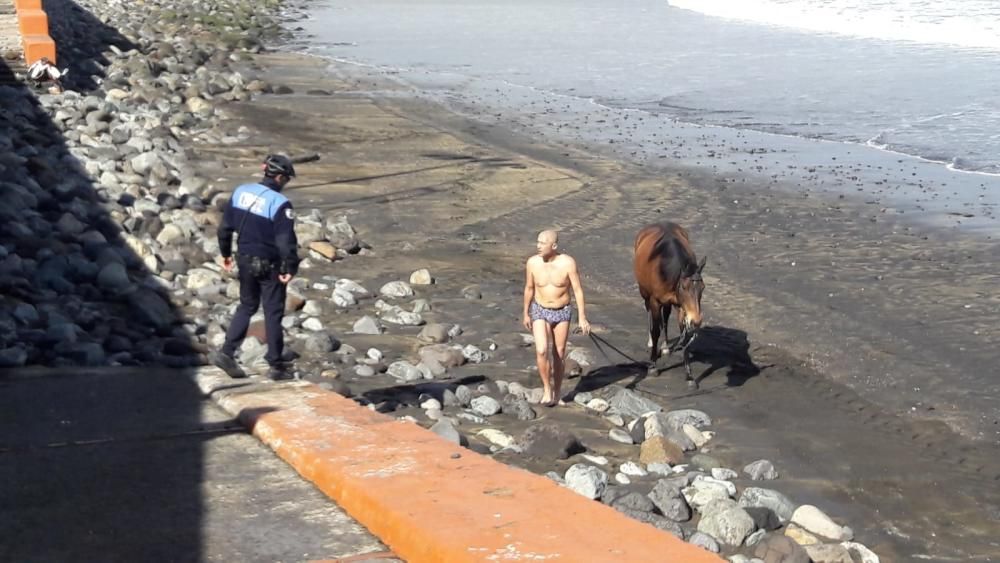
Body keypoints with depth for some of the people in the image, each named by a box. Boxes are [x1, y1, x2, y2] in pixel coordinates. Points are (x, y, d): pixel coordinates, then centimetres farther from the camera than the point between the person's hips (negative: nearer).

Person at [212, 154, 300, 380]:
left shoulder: (241, 192, 0)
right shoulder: (279, 203, -20)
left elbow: (225, 226, 7)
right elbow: (286, 241, -22)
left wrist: (225, 253, 19)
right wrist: (290, 268, -13)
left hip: (245, 260, 6)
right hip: (269, 265, -6)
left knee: (246, 306, 21)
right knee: (273, 313, 6)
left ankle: (227, 353, 12)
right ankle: (276, 366, 12)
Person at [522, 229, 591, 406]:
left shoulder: (568, 263, -19)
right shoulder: (532, 262, -11)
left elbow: (578, 290, -13)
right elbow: (529, 289, 3)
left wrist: (582, 317, -14)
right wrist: (526, 314, 11)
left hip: (562, 312, 0)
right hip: (540, 312, 1)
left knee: (559, 354, 9)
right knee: (541, 351, -18)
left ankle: (557, 391, 28)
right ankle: (547, 388, 1)